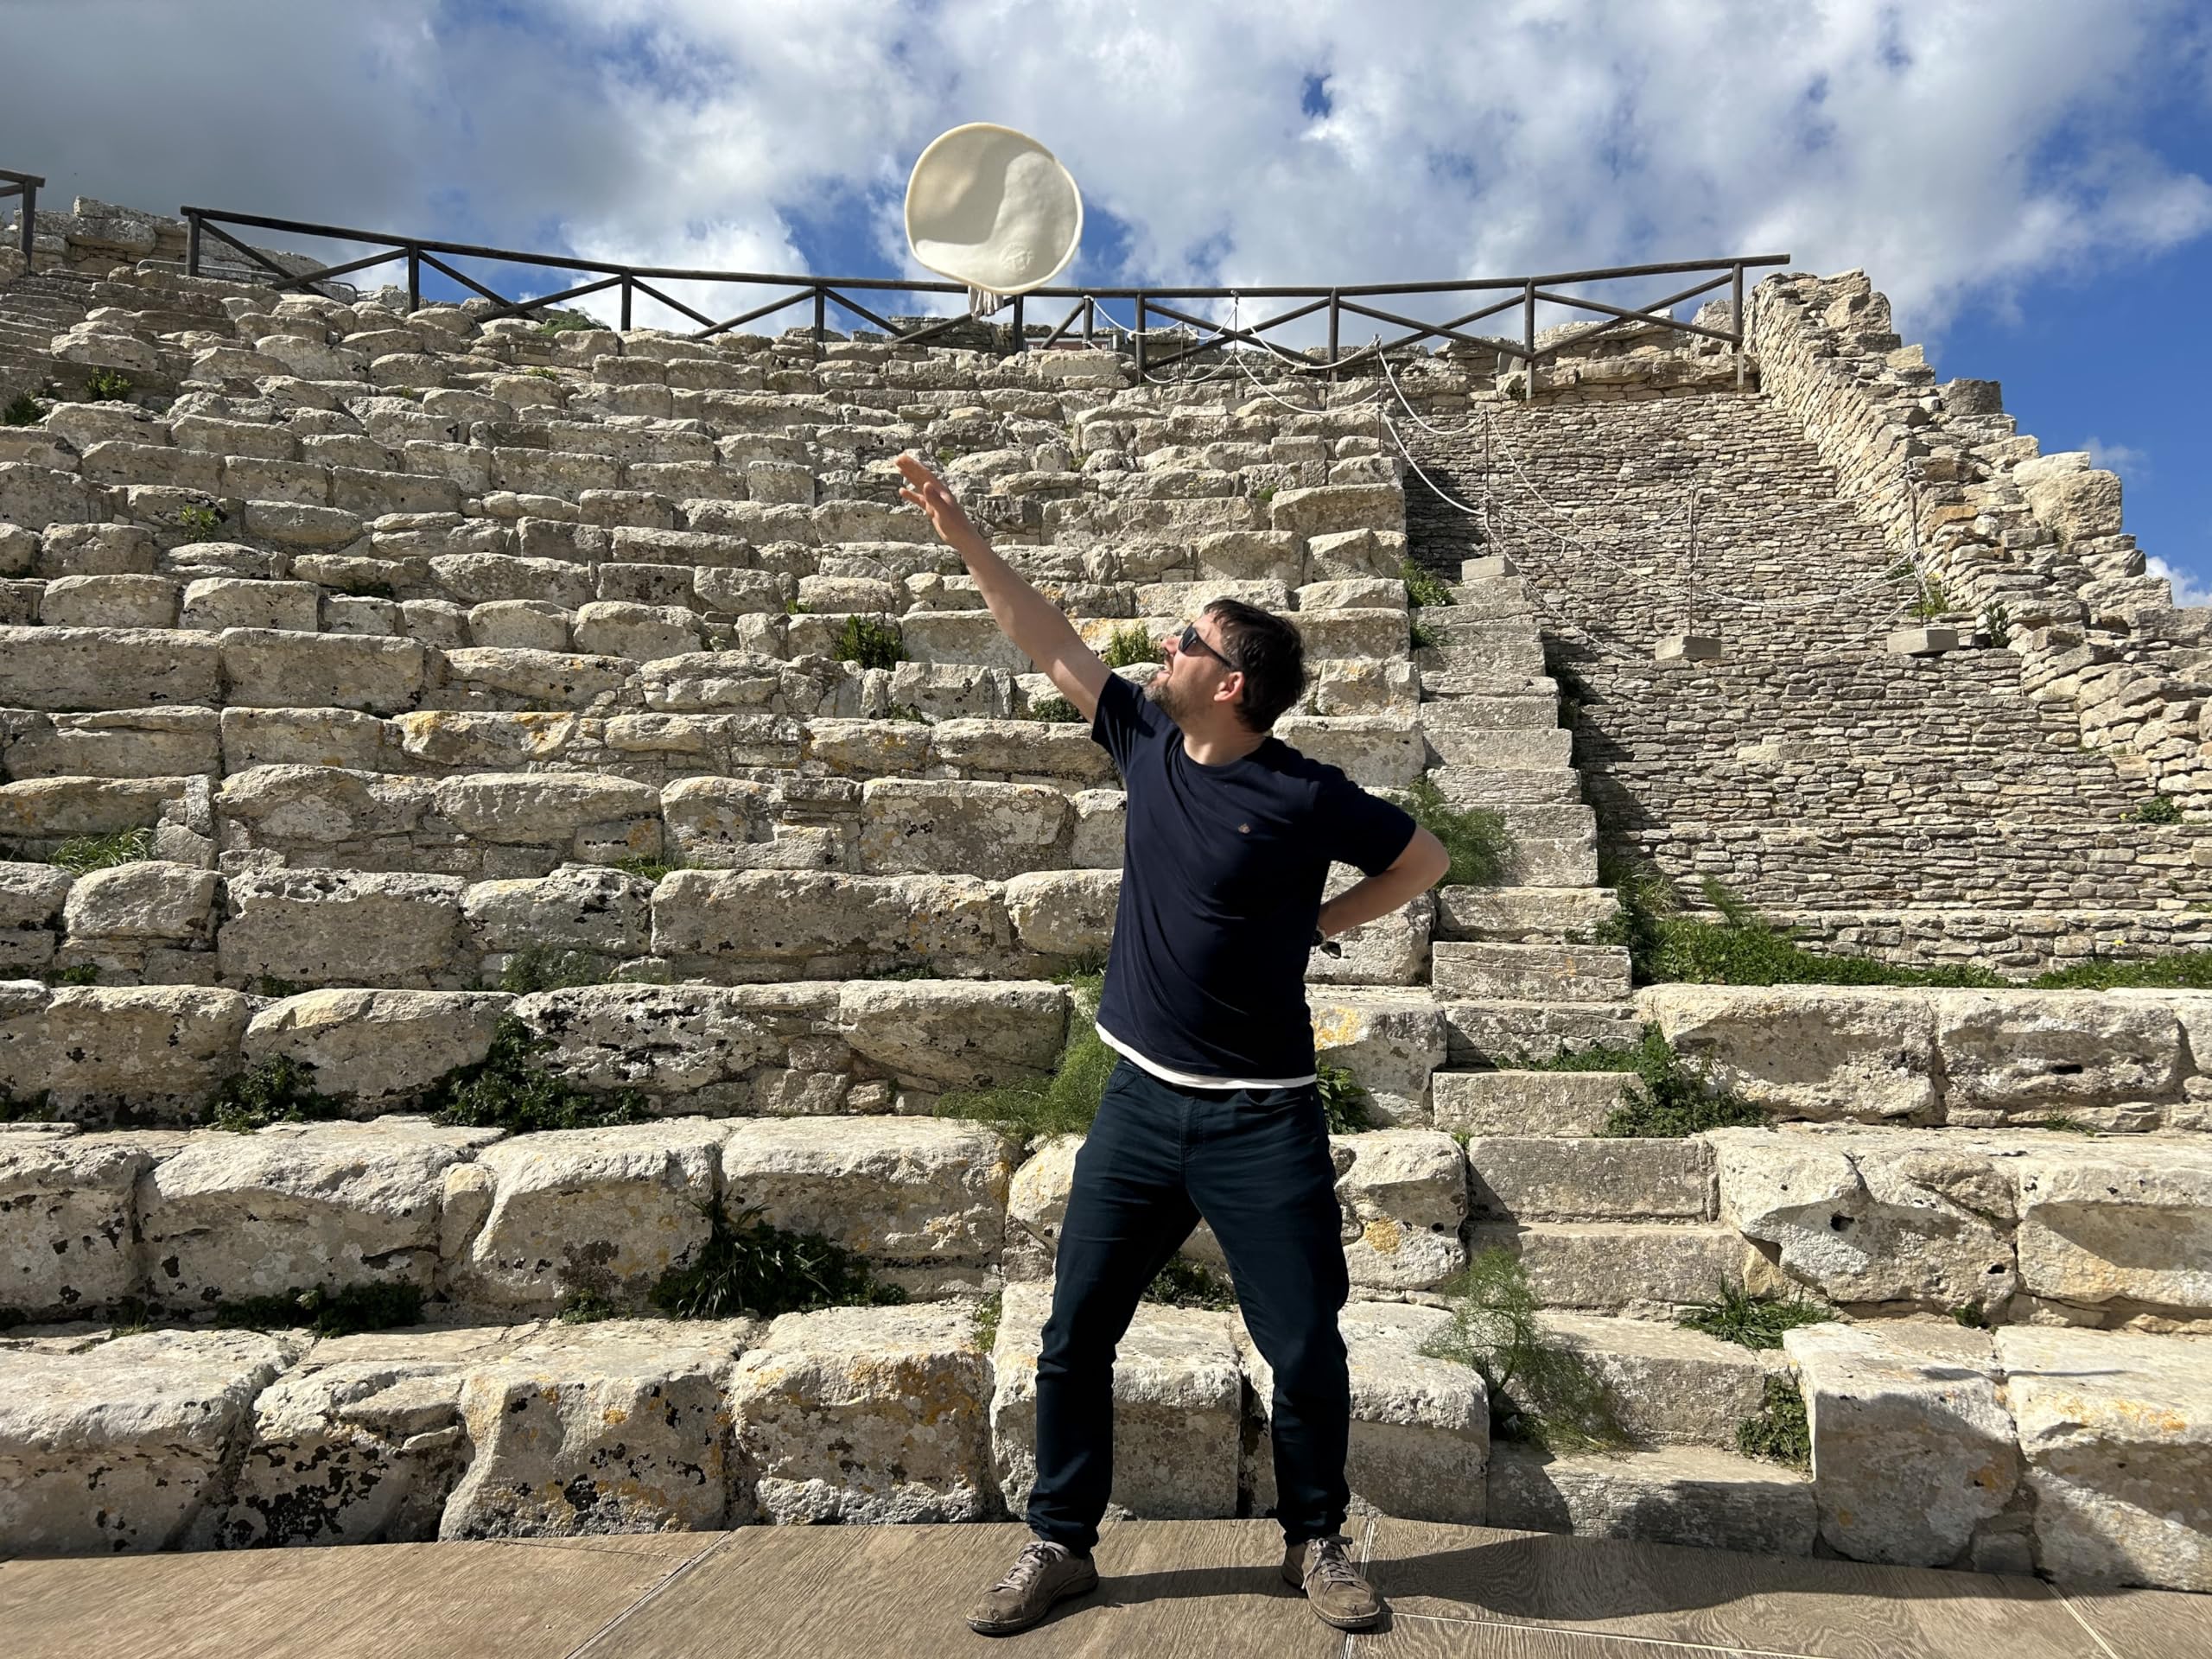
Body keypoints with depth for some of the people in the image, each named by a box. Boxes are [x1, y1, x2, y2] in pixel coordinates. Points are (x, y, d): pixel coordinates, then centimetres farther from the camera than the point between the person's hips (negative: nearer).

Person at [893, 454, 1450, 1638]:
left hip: (1261, 1122, -4)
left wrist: (1317, 925, -2)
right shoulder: (1146, 742, 2)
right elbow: (1048, 646, 8)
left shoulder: (1304, 796, -12)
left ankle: (1315, 1542, 33)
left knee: (1306, 1351, 7)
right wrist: (962, 535, 10)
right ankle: (1059, 1546, 30)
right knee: (1074, 1337, 11)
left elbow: (1424, 859, 1)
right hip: (1140, 1102, 5)